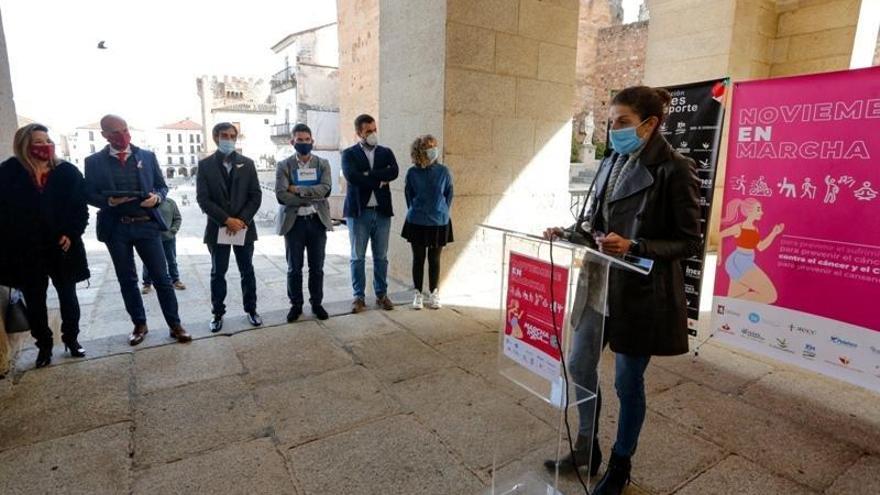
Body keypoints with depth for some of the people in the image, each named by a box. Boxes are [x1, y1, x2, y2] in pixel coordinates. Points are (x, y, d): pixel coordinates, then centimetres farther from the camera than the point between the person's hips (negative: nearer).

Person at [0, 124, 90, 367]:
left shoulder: (67, 171, -1)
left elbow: (80, 207, 1)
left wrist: (72, 234, -10)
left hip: (61, 246, 0)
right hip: (25, 250, 0)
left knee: (67, 295, 10)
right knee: (35, 300, 9)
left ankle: (71, 339, 26)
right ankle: (44, 345, 23)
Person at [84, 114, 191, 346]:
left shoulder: (147, 156, 6)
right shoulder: (94, 161, 3)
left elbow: (162, 186, 10)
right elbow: (89, 195, 4)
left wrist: (156, 197, -12)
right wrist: (108, 201, -16)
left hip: (147, 224, 0)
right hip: (115, 228, 1)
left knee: (162, 277, 1)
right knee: (127, 280, 10)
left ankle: (174, 324, 10)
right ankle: (139, 325, 24)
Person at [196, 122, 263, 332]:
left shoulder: (247, 163, 4)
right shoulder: (205, 165, 0)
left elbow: (256, 195, 0)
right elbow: (203, 199, -7)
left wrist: (242, 220, -12)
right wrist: (226, 220, -16)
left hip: (244, 227, 1)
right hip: (217, 228, -1)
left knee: (247, 271, 10)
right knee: (218, 273, 9)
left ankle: (251, 309, 23)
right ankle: (218, 313, 21)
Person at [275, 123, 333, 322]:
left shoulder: (322, 164, 4)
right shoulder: (284, 165, -1)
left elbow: (325, 189, -12)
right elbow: (281, 195, -13)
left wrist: (298, 190, -16)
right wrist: (312, 197, -14)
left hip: (317, 220, 1)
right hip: (294, 221, -1)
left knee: (317, 267, 9)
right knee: (294, 268, 7)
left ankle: (316, 303, 24)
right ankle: (296, 305, 23)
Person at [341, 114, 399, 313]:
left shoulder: (386, 152, 9)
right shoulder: (349, 154, 1)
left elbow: (393, 172, -10)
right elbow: (351, 176, -17)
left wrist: (368, 175, -15)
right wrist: (378, 180, -12)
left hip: (382, 211, 2)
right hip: (358, 212, -2)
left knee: (381, 257, 9)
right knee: (357, 257, 5)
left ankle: (381, 294, 22)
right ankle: (359, 296, 16)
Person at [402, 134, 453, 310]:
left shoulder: (443, 171, -7)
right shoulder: (412, 172, -6)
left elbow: (449, 195, 3)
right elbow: (408, 196, 6)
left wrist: (442, 213, 5)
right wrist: (415, 212, 9)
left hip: (439, 223, 0)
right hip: (417, 222, 0)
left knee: (434, 259, 10)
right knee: (418, 259, 9)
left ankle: (434, 293, 24)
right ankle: (418, 293, 22)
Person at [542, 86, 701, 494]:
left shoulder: (675, 170, -13)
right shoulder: (611, 163, 7)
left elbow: (689, 242, -12)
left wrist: (633, 246, -24)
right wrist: (567, 234, -4)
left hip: (642, 293, -6)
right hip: (600, 283, 7)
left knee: (628, 382, 9)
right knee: (580, 366, 14)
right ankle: (587, 450, 37)